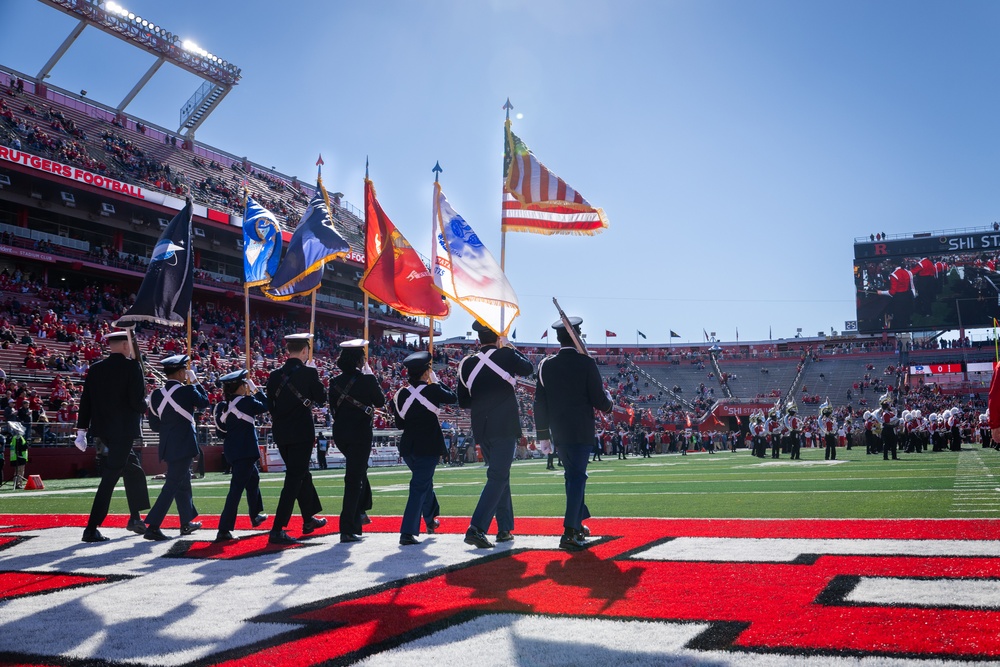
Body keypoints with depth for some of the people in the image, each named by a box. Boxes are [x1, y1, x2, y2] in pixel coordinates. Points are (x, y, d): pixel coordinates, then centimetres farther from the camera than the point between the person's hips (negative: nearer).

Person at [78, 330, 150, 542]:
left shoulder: (95, 369, 7)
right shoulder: (132, 367, -10)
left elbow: (85, 401, 7)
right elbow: (137, 402, -17)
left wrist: (82, 431, 10)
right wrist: (146, 406, 5)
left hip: (101, 432, 7)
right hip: (123, 432, -7)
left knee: (134, 471, 21)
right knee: (110, 478, -3)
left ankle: (135, 519, 27)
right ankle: (91, 529, -4)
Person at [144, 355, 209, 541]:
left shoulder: (156, 395, 4)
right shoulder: (187, 391, -14)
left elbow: (154, 425, 8)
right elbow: (205, 401, 4)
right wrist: (195, 382, 9)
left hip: (167, 446, 7)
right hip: (184, 445, -7)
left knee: (183, 483, 20)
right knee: (172, 485, -6)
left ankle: (187, 522, 33)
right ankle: (153, 526, -12)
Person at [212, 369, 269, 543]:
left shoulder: (223, 406, 4)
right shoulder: (246, 401, -14)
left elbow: (220, 432, 7)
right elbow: (265, 406, 2)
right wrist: (255, 389, 10)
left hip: (232, 451, 8)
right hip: (245, 451, -8)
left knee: (253, 478, 27)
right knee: (237, 488, -9)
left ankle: (255, 516, 41)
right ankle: (224, 530, -13)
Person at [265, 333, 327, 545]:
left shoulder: (275, 375, 3)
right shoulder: (308, 372, -11)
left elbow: (270, 405, 8)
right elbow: (321, 399, -3)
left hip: (281, 433, 6)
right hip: (302, 433, -6)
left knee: (301, 474, 22)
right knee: (294, 479, -3)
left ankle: (309, 519, 35)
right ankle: (277, 530, -9)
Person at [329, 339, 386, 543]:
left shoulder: (335, 382, 2)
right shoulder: (366, 380, -12)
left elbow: (333, 408, 10)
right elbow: (381, 401, 2)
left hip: (340, 434, 6)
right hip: (360, 434, -6)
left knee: (359, 469, 29)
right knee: (354, 480, -3)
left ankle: (360, 511, 34)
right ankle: (348, 529, -4)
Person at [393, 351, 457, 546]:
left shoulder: (401, 394, 1)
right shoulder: (432, 390, -11)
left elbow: (399, 424, 7)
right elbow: (453, 398, 7)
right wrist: (436, 381, 14)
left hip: (408, 447, 6)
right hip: (429, 447, -5)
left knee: (424, 481, 26)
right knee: (420, 487, -3)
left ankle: (430, 519, 44)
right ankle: (407, 533, -10)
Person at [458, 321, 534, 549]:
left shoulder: (467, 364, 6)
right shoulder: (506, 355, -6)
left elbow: (463, 401, 9)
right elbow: (528, 368, 8)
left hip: (481, 429, 5)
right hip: (505, 426, -5)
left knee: (500, 475, 18)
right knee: (498, 477, -5)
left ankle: (505, 529, 23)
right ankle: (477, 528, -17)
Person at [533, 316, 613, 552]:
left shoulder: (546, 365, 2)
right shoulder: (586, 363, -9)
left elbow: (540, 402, 4)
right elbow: (599, 400, -9)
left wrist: (543, 435, 11)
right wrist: (609, 404, 15)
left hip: (558, 431, 4)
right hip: (581, 431, -4)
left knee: (572, 475, 19)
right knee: (577, 477, -2)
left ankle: (578, 525, 30)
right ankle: (570, 533, -9)